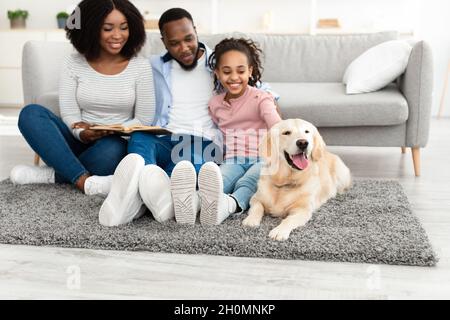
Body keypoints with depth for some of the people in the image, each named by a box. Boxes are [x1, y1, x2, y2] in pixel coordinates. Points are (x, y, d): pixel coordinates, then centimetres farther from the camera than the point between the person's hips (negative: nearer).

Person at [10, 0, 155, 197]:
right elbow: (69, 114, -5)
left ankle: (52, 174, -19)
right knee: (31, 113, -23)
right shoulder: (73, 63, 1)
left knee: (112, 149, -38)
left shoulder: (140, 66, -1)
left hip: (116, 143, -2)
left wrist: (112, 132, -21)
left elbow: (144, 120, -3)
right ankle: (83, 180, -34)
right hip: (78, 141, 2)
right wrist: (82, 133, -28)